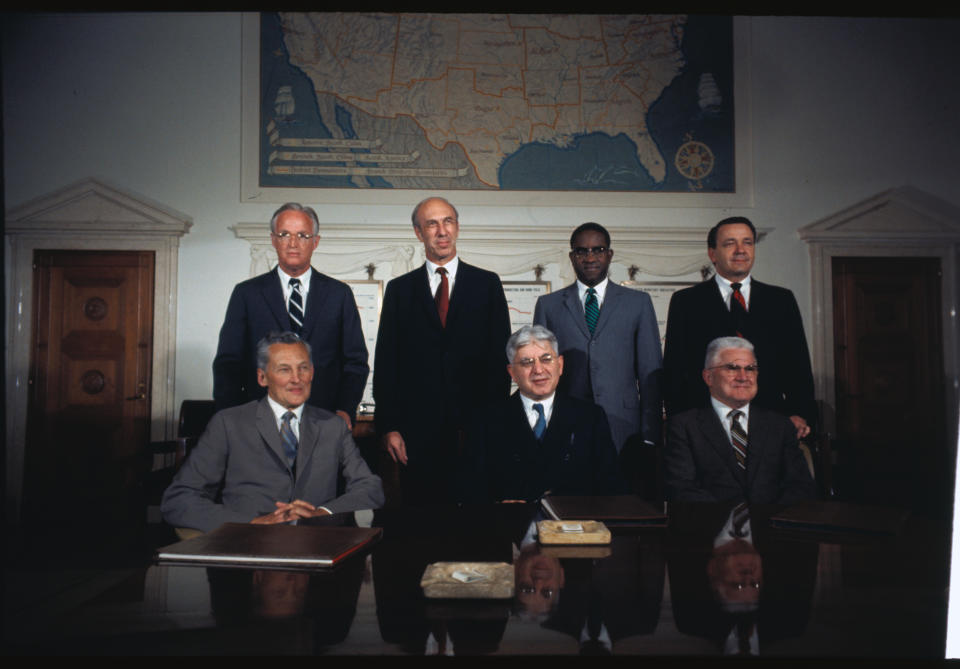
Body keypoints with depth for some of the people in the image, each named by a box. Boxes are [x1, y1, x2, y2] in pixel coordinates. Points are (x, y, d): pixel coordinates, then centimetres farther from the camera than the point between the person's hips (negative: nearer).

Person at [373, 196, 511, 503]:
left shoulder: (487, 284, 6)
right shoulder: (398, 290, 9)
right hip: (417, 433, 1)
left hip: (477, 431, 0)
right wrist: (389, 427, -1)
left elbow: (501, 354, 4)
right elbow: (386, 363, 6)